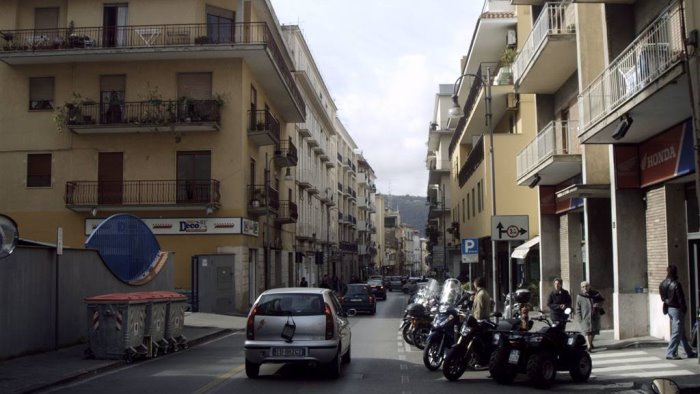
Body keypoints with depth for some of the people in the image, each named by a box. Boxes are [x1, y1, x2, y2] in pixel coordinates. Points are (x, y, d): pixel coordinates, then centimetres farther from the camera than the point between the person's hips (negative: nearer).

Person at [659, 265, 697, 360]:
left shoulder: (663, 284, 4)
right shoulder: (676, 284, -19)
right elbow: (681, 298, -15)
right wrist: (684, 308, -2)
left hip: (668, 308, 8)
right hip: (676, 309, -8)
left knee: (682, 333, 16)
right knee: (677, 333, -1)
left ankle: (689, 352, 24)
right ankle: (670, 353, -1)